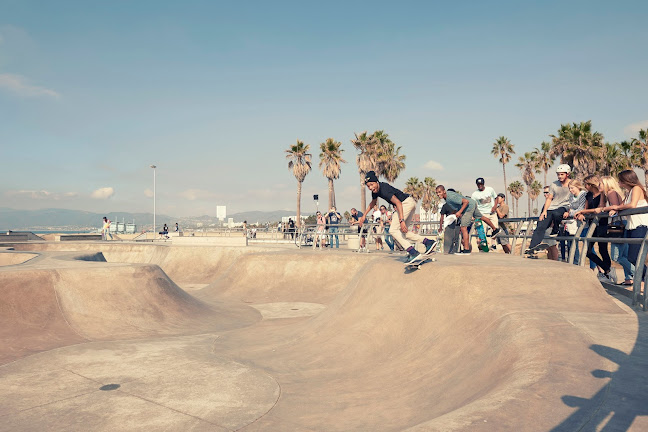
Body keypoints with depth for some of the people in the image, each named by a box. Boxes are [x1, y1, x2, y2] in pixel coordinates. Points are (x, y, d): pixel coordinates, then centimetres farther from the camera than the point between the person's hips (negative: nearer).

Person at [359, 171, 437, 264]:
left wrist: (401, 220, -37)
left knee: (393, 230, -12)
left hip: (407, 203, -10)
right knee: (402, 231, 14)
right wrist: (364, 216, 28)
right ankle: (428, 242, 9)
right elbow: (373, 203, 28)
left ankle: (413, 253, -20)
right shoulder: (375, 190, 7)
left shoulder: (384, 189, -22)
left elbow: (398, 203, -30)